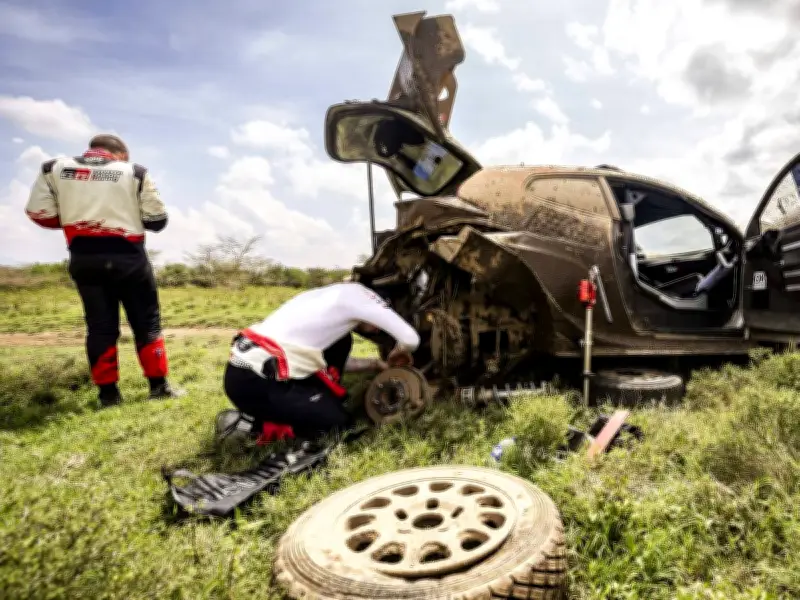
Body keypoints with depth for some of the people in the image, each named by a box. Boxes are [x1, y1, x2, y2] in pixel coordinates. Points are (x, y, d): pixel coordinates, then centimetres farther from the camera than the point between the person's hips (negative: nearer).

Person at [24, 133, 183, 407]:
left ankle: (107, 392, 11)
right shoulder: (134, 172, 2)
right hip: (127, 256, -2)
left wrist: (74, 218, 20)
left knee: (100, 324, 10)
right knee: (147, 321, 8)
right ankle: (158, 385, 9)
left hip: (84, 258, 3)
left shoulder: (54, 168, 8)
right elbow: (156, 220, -1)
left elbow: (39, 213, 4)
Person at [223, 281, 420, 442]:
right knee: (340, 423, 5)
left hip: (249, 366, 9)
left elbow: (338, 362, 31)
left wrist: (377, 364, 34)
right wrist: (397, 355, 18)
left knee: (341, 343, 16)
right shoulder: (355, 293, -4)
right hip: (254, 381, -9)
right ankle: (252, 424, 0)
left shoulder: (336, 297, 21)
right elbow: (411, 338, -4)